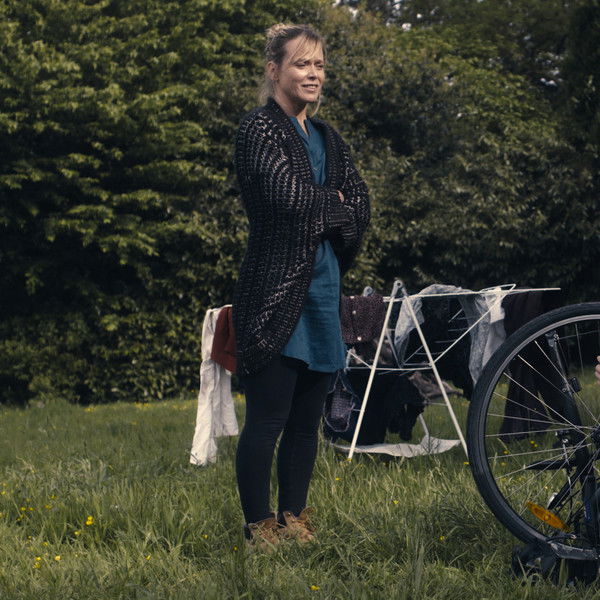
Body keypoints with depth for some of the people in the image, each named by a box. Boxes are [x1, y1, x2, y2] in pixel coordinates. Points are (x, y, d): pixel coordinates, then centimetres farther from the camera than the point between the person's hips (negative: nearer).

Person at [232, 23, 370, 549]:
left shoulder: (327, 138, 17)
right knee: (268, 417, -5)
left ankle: (295, 518, 19)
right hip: (275, 293, -7)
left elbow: (360, 208, 7)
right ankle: (259, 526, 2)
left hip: (322, 292, 7)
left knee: (307, 417, 11)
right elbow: (286, 192, -19)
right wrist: (335, 206, -4)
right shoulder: (259, 129, -4)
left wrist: (316, 213, -10)